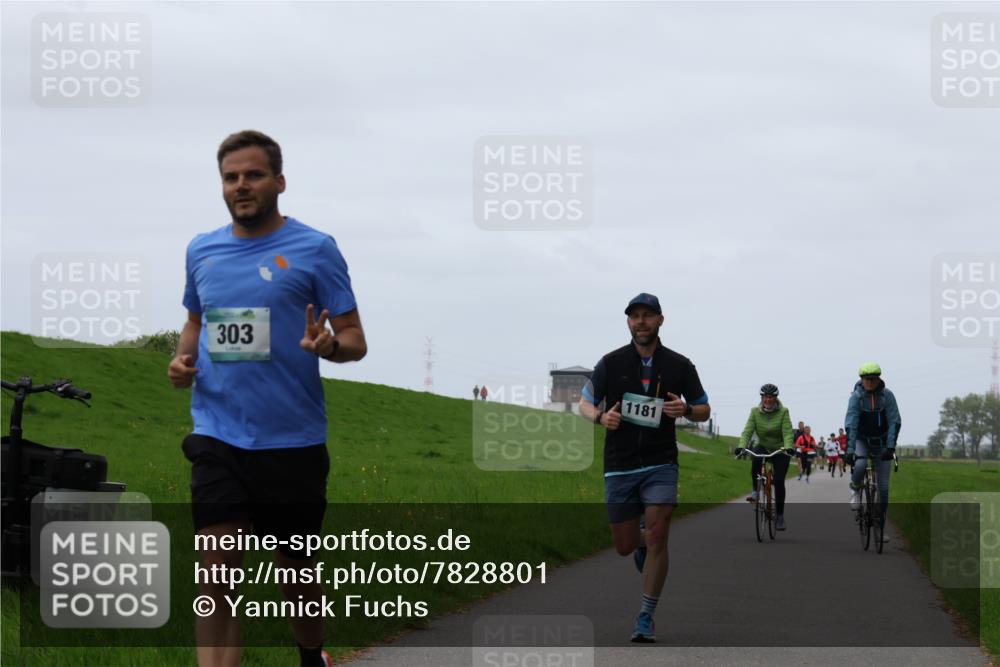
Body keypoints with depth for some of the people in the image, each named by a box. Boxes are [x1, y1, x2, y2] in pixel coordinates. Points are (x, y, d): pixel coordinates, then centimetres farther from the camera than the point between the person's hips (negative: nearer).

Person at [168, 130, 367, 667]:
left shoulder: (314, 249, -4)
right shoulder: (202, 251, 8)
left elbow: (355, 340, -3)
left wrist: (329, 345, -25)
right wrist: (183, 359, 3)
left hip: (293, 441, -2)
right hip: (218, 438, 2)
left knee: (295, 569, 13)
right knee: (216, 573, -11)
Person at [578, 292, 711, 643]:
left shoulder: (679, 366, 0)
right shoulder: (611, 363, -1)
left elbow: (704, 410, 10)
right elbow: (585, 404, 7)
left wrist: (686, 410, -14)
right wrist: (601, 417, -16)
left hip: (660, 464, -1)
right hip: (620, 466, 1)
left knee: (657, 536, -15)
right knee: (625, 545, 4)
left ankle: (646, 619, -8)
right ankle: (643, 546, 43)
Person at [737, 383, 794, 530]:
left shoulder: (783, 412, -12)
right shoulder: (755, 412, -7)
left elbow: (787, 433, -22)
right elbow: (748, 431, -15)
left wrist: (788, 448, -41)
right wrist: (741, 447, -33)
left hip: (780, 450, -1)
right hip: (763, 447, 1)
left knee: (779, 481, -11)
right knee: (756, 456, -35)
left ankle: (780, 515, 2)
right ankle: (755, 490, -20)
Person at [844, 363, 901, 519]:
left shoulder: (887, 395, -13)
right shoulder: (856, 396, -16)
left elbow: (895, 422, -15)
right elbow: (850, 425, -21)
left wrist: (890, 447, -26)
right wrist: (850, 450, -30)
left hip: (882, 443, 1)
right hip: (862, 440, -1)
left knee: (883, 485, -3)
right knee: (860, 465, -32)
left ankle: (881, 518, 10)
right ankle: (855, 489, -2)